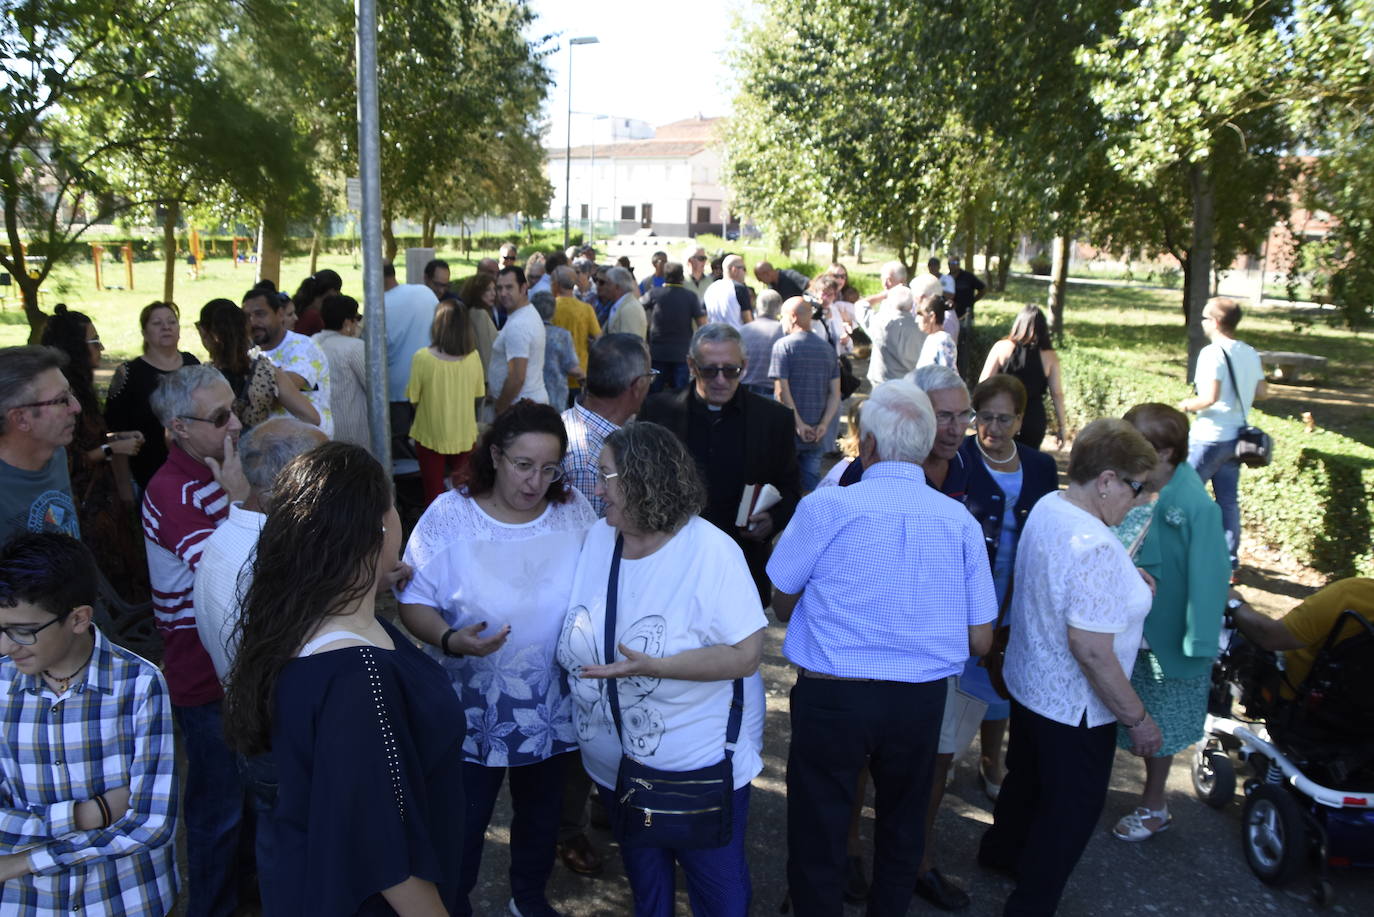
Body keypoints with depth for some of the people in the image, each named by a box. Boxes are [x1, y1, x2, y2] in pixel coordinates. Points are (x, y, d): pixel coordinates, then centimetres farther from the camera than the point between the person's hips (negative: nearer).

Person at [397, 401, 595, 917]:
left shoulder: (574, 512, -8)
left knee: (541, 813, 24)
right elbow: (414, 602, -11)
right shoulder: (450, 515, -15)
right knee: (462, 823, 13)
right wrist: (451, 639, -29)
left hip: (550, 706, 3)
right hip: (472, 710, -3)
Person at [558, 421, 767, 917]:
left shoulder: (711, 551, -21)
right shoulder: (598, 538, -3)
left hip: (701, 766, -5)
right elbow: (578, 633, 10)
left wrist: (653, 666, -32)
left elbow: (746, 655, -24)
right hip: (615, 761, 5)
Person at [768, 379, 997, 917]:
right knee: (902, 831, 25)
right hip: (922, 699, 4)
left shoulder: (826, 507, -11)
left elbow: (782, 606, 0)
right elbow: (980, 641, 2)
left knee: (819, 838, 13)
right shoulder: (961, 523, -1)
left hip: (833, 697, -3)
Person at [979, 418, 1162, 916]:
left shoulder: (1046, 507, -3)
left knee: (1026, 777, 30)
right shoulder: (1094, 548, -32)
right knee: (1072, 810, 13)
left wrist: (1127, 581, 4)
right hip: (1074, 707, -9)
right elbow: (1091, 650, -32)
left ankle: (1001, 850, 53)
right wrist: (1137, 717, -21)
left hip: (1027, 683, 9)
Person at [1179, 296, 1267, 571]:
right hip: (1235, 437, 8)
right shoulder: (1250, 353, 7)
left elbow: (1210, 397, -24)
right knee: (1228, 500, 13)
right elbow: (1262, 392, 13)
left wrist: (1187, 405, -7)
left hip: (1209, 437, -7)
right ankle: (1230, 559, 19)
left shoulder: (1213, 353, -16)